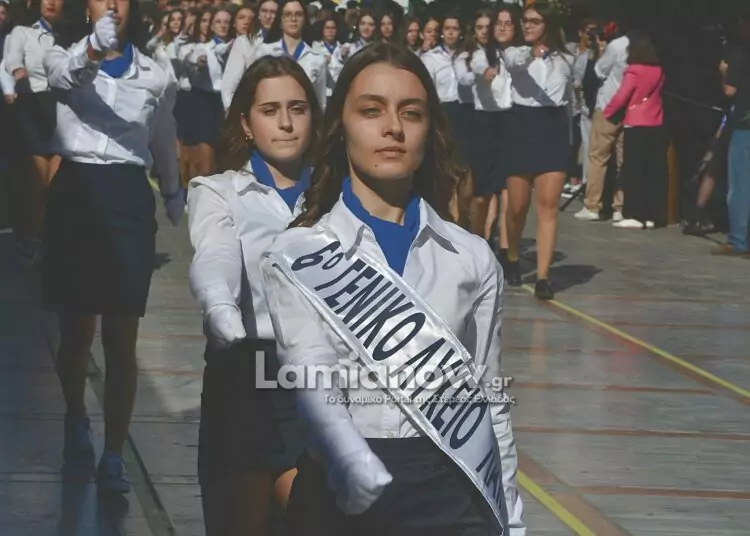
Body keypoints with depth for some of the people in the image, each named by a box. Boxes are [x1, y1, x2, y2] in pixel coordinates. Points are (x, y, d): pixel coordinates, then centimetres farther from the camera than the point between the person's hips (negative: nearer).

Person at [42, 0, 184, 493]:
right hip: (75, 194, 0)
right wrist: (95, 46, -47)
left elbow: (165, 143, 20)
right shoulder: (64, 58, 1)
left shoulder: (153, 75, 7)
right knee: (76, 332, 10)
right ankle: (77, 421, 36)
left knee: (121, 341, -4)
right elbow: (69, 73, -25)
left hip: (129, 198, 0)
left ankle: (114, 457, -2)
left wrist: (175, 198, 30)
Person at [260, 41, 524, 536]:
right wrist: (372, 492, -31)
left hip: (456, 494, 2)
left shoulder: (472, 258, 7)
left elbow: (491, 403, 11)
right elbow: (315, 389, -15)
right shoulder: (297, 255, -1)